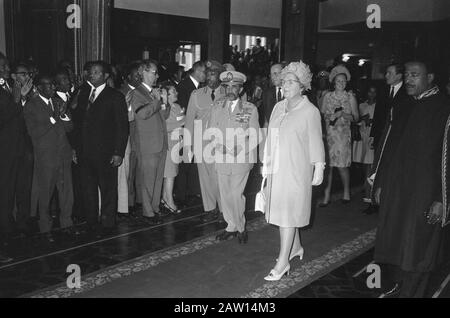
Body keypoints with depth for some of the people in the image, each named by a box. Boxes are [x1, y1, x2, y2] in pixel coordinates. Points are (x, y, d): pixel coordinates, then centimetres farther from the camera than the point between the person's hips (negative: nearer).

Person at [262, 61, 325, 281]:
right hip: (277, 168, 6)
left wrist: (319, 169, -4)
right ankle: (296, 248, 35)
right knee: (280, 209, 14)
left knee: (288, 213, -4)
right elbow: (271, 138, 12)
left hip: (296, 170, -6)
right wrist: (266, 164, 12)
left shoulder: (310, 111, -9)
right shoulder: (278, 107, 8)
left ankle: (283, 262, 3)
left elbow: (316, 143, -6)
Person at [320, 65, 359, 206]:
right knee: (328, 165, -3)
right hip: (328, 134, 2)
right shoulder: (327, 96, 10)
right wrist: (332, 116, -8)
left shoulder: (350, 97, 6)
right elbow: (322, 115, 12)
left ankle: (346, 192, 17)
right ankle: (327, 195, 5)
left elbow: (356, 117, 6)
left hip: (343, 134, -1)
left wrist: (347, 116, -13)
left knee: (342, 165, -4)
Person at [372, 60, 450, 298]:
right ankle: (398, 285, 34)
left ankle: (411, 291, 23)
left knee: (416, 246, 6)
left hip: (424, 193, -6)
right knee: (394, 241, 15)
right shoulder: (403, 107, 9)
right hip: (395, 188, 6)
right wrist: (380, 184, 13)